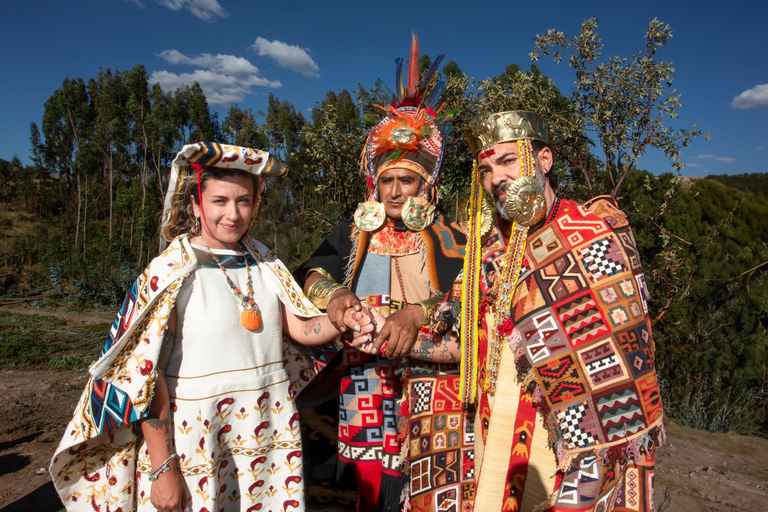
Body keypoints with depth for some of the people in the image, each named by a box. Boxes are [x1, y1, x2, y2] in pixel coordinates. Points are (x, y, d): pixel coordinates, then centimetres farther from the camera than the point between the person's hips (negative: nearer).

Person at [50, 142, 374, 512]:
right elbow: (144, 375, -12)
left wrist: (342, 321, -18)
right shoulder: (170, 272, -10)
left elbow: (301, 328, 2)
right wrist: (162, 469, -13)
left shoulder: (265, 264, 6)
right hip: (194, 441, -4)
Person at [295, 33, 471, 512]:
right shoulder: (353, 233, 12)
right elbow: (312, 271, 1)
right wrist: (334, 295, -21)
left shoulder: (450, 240, 3)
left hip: (430, 392, -1)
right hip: (359, 383, 2)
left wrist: (418, 314, -27)